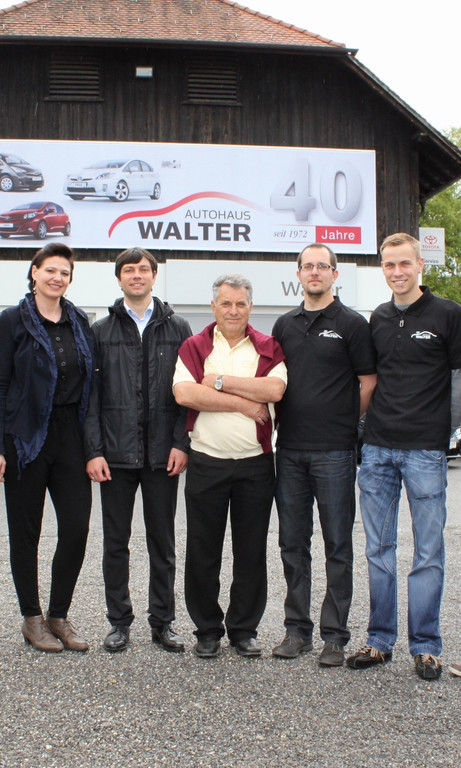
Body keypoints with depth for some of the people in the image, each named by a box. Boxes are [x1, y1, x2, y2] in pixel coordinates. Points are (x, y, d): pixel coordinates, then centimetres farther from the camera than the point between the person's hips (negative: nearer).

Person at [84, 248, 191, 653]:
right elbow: (91, 395, 3)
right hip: (116, 453, 1)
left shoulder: (177, 329, 6)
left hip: (163, 454, 0)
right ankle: (120, 622, 19)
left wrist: (181, 443, -7)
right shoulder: (102, 331, 7)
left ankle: (163, 622, 19)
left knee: (162, 542, 8)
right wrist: (94, 450, -5)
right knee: (116, 541, 7)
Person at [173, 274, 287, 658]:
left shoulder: (268, 348, 6)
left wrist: (220, 381, -12)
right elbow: (184, 393, -12)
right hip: (206, 464, 0)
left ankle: (244, 629, 21)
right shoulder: (194, 347, 5)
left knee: (252, 551, 8)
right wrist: (241, 403, -12)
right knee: (203, 551, 5)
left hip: (256, 464, 1)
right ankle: (208, 630, 20)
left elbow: (275, 389, -13)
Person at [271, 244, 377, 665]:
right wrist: (285, 419, 8)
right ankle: (297, 628, 21)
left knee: (338, 546, 2)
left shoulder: (352, 323, -2)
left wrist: (344, 423, -1)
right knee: (293, 544, 10)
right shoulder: (285, 325, 13)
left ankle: (335, 635, 11)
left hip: (334, 452, -5)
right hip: (290, 449, 5)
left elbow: (369, 383, -2)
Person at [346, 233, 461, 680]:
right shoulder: (377, 319, 12)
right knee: (379, 550, 10)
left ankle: (425, 647, 14)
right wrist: (362, 422, 11)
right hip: (377, 449, 5)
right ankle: (380, 641, 20)